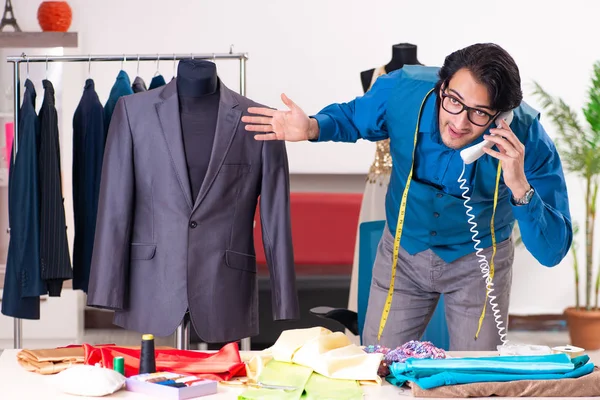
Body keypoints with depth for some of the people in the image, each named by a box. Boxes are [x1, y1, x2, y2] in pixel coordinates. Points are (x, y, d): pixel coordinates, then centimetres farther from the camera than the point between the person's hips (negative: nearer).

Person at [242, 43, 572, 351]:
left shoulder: (527, 141, -31)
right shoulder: (402, 92, -26)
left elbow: (552, 251, -31)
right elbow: (352, 117, -1)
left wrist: (520, 186, -48)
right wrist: (313, 128, -23)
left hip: (477, 261, -1)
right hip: (404, 251, 2)